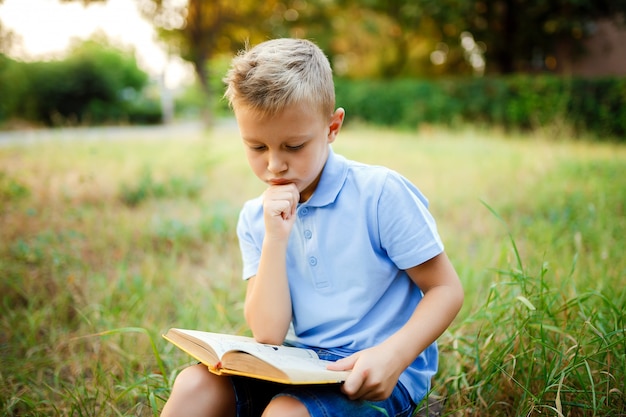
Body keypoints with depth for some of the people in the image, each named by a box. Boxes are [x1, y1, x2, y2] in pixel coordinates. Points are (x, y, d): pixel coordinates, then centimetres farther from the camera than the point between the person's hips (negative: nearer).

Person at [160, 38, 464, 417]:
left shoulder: (382, 193, -12)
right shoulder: (256, 218, 2)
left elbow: (446, 289, -8)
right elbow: (268, 335, -6)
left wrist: (394, 356, -25)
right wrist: (275, 239, -17)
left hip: (377, 375, -4)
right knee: (195, 384, -19)